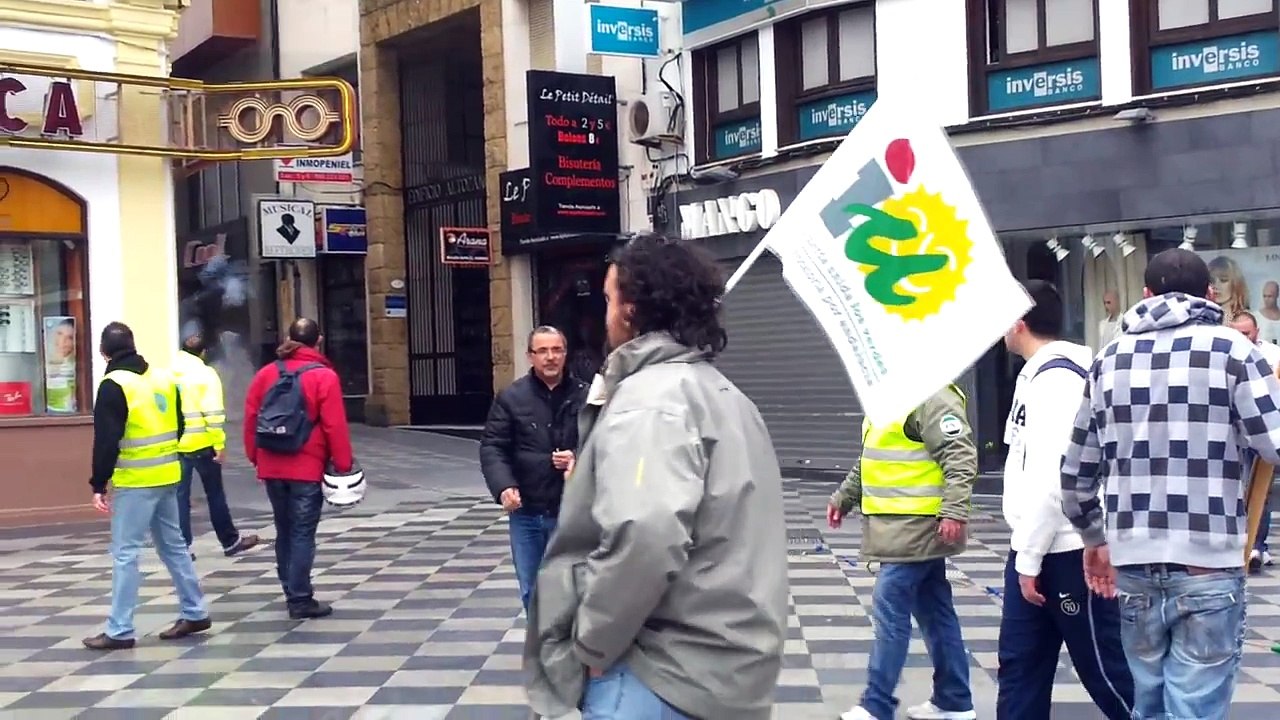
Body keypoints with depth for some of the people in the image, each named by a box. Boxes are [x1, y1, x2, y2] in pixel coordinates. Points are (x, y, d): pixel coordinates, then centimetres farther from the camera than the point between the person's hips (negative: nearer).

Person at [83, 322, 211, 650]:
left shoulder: (113, 385, -11)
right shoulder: (164, 379, 11)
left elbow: (106, 440, -15)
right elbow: (178, 427, 17)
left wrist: (98, 484, -11)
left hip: (134, 482, -7)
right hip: (167, 477, 7)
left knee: (124, 553, -3)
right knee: (173, 545, 16)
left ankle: (120, 630, -1)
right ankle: (194, 613, 21)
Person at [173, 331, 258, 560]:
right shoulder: (205, 374, -5)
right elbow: (213, 412, -13)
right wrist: (220, 444, -11)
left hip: (175, 446, 3)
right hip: (202, 445, -3)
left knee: (180, 497, 7)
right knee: (215, 495, 9)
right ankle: (231, 541, 19)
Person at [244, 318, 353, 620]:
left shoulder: (266, 374, 6)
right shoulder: (324, 377, -8)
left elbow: (250, 418, 7)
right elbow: (335, 426, -12)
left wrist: (255, 457, 16)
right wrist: (343, 464, -5)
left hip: (272, 468, 5)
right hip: (307, 469, -5)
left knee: (284, 532, 15)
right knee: (303, 533, -1)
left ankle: (293, 593, 23)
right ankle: (301, 600, -1)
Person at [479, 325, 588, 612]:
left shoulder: (583, 395, -1)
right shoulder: (511, 397, 1)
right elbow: (492, 447, -2)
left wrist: (580, 459, -19)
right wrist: (503, 486, -17)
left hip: (571, 511, -1)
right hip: (526, 512, 2)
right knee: (531, 590, 12)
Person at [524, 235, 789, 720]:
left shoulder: (650, 399, -17)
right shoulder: (720, 393, 16)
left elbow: (644, 537, -32)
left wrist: (594, 642, -19)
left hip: (668, 678, -10)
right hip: (725, 667, 10)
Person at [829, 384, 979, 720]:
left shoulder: (931, 397, -16)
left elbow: (960, 455, -22)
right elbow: (873, 459, 25)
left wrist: (954, 511, -29)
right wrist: (843, 497, 24)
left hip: (918, 526, -10)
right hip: (904, 526, 10)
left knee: (890, 610, -7)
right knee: (934, 611, 14)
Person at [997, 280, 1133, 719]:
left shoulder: (1057, 378, -16)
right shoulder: (1040, 374, 14)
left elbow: (1054, 476, -22)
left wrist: (1029, 558, -18)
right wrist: (1025, 553, 15)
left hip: (1068, 553, -10)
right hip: (1037, 549, 10)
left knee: (1104, 666, 0)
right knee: (1020, 664, 11)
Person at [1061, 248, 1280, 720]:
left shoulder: (1111, 359, 10)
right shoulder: (1231, 349, -2)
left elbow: (1077, 470, 13)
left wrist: (1093, 537, 28)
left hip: (1134, 564, 4)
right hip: (1208, 566, -4)